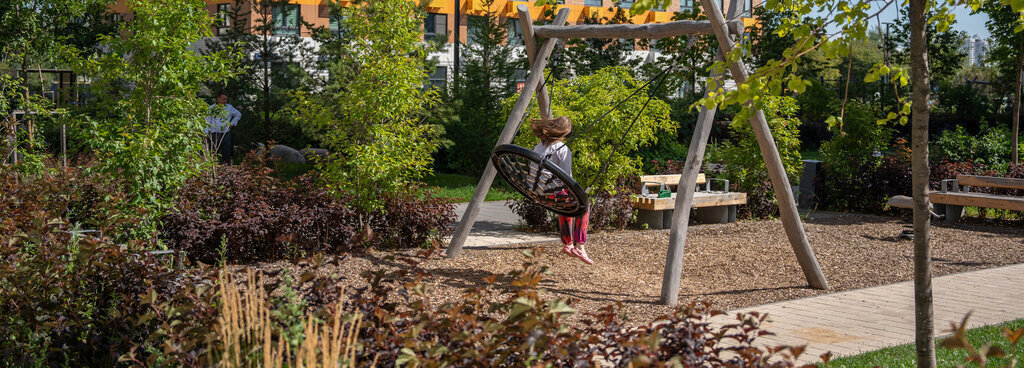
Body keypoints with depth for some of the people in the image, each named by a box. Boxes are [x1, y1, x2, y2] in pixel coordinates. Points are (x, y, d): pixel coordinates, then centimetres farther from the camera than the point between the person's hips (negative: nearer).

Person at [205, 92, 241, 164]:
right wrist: (206, 134, -5)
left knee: (226, 152, 3)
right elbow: (207, 122, 3)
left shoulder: (229, 107, 9)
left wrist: (232, 123, 11)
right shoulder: (211, 108, 4)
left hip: (226, 134, 2)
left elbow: (238, 115, 23)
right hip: (214, 134, -2)